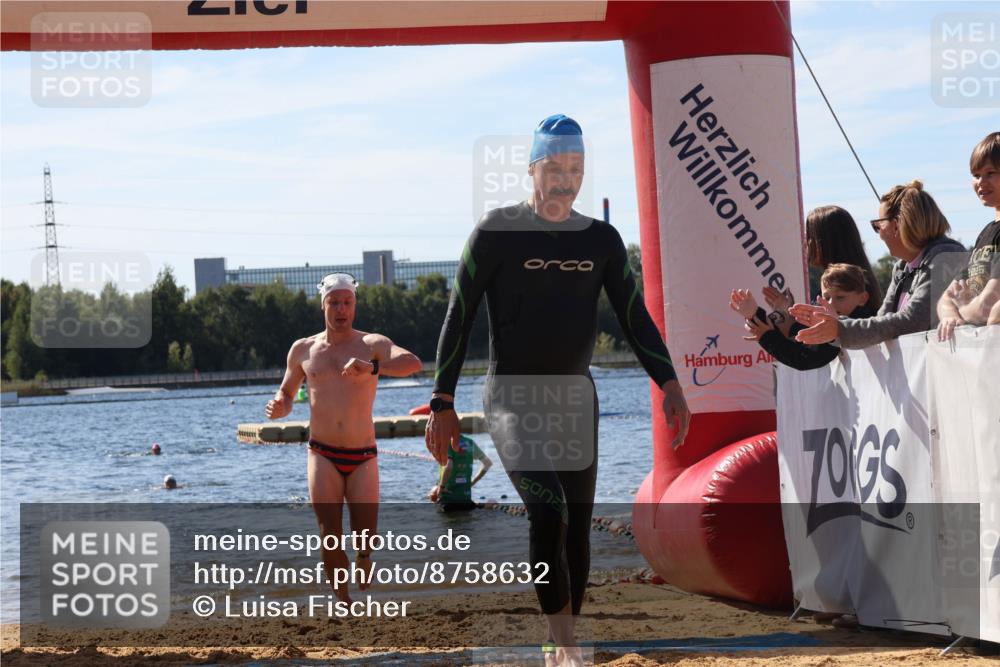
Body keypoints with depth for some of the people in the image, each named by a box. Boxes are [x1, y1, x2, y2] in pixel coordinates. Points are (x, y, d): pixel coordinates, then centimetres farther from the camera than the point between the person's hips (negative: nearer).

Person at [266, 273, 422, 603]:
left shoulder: (371, 345, -2)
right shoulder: (303, 350, 7)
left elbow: (412, 363, -21)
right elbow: (287, 394, 19)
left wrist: (372, 368, -40)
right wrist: (278, 408, -7)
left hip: (363, 458, -1)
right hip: (323, 455, 1)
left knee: (366, 538, -5)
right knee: (329, 534, -13)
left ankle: (363, 556, 33)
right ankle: (344, 601, 8)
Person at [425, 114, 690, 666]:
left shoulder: (602, 240, 7)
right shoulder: (496, 233, -5)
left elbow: (634, 316, 8)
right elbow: (458, 318, -3)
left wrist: (668, 383, -6)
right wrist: (443, 403, -7)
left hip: (576, 398, 5)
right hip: (512, 398, -5)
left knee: (577, 526, 7)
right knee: (547, 511, -24)